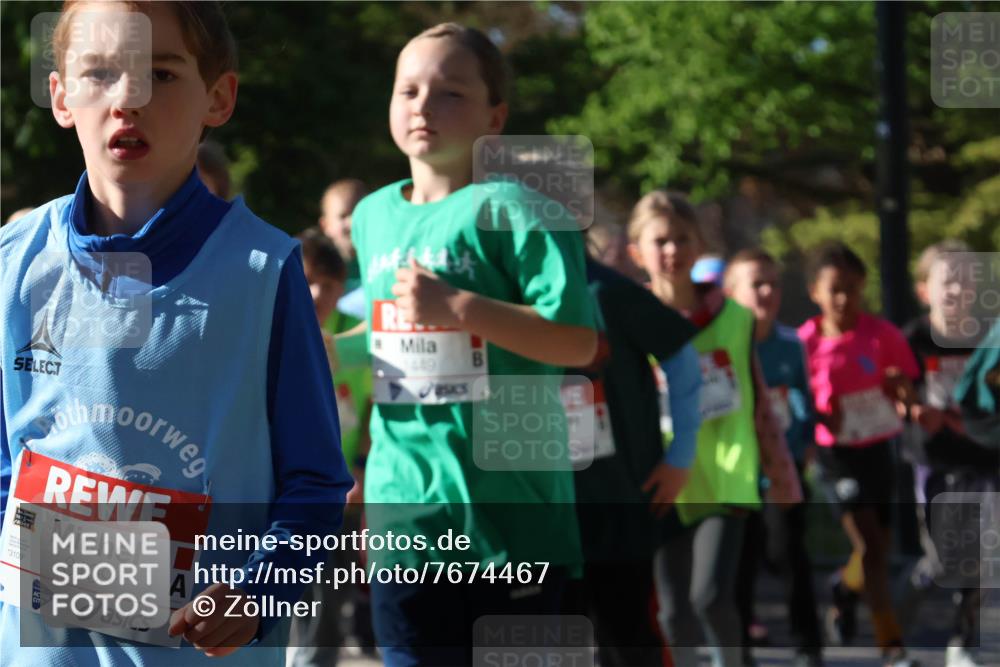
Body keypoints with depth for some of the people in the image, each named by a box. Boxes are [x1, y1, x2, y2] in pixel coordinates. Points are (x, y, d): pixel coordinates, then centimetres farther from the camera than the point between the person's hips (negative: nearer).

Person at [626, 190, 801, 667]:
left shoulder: (734, 317, 2)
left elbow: (759, 402, 9)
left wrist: (781, 476, 10)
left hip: (727, 482, 0)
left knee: (712, 596, -13)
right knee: (675, 609, 4)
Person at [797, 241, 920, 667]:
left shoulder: (882, 335, -6)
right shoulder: (806, 342, -8)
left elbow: (907, 391, -1)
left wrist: (901, 391, -24)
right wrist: (818, 415, -18)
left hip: (877, 450, 3)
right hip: (836, 453, -3)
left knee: (879, 545, 14)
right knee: (870, 543, -13)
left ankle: (845, 588, 49)